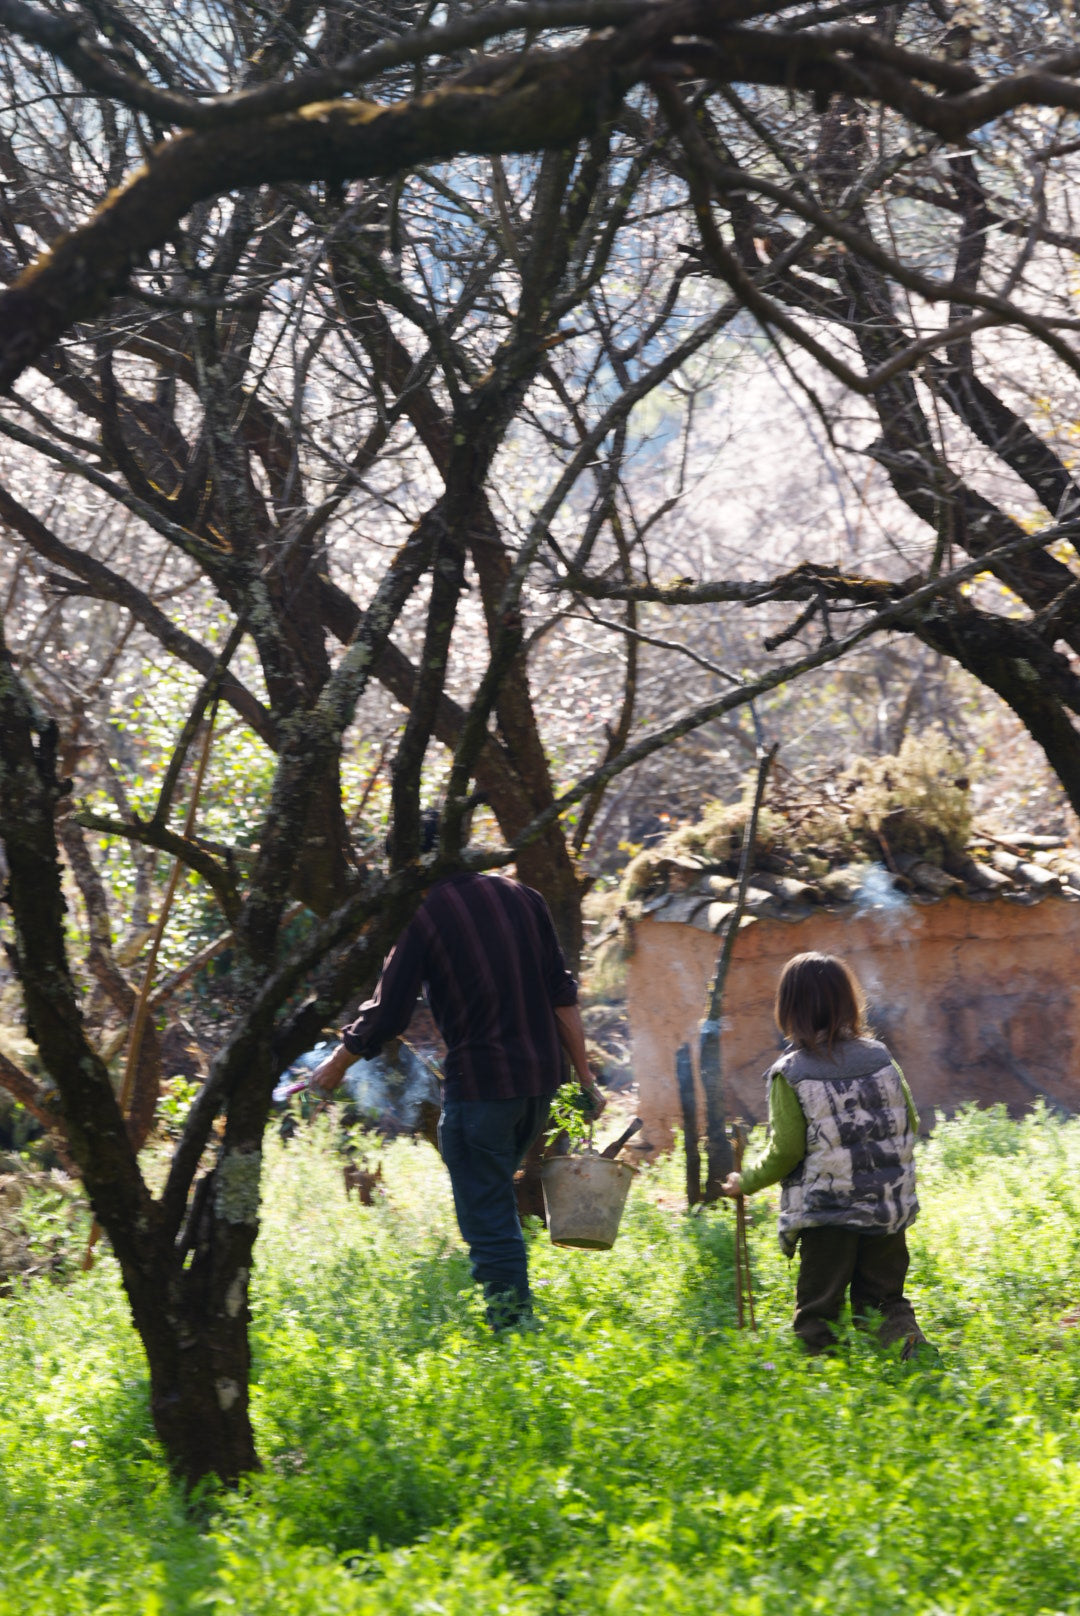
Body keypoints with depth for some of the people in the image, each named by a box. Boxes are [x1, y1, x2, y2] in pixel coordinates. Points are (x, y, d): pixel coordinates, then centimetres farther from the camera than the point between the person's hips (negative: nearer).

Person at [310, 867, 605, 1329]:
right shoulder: (521, 897, 8)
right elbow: (562, 995, 7)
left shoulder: (423, 916, -8)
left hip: (480, 1083, -6)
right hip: (540, 1078, 7)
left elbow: (386, 1015, -5)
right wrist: (585, 1077, 12)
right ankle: (514, 1304, 26)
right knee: (494, 1192, 23)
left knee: (486, 1209, 1)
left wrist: (337, 1064, 12)